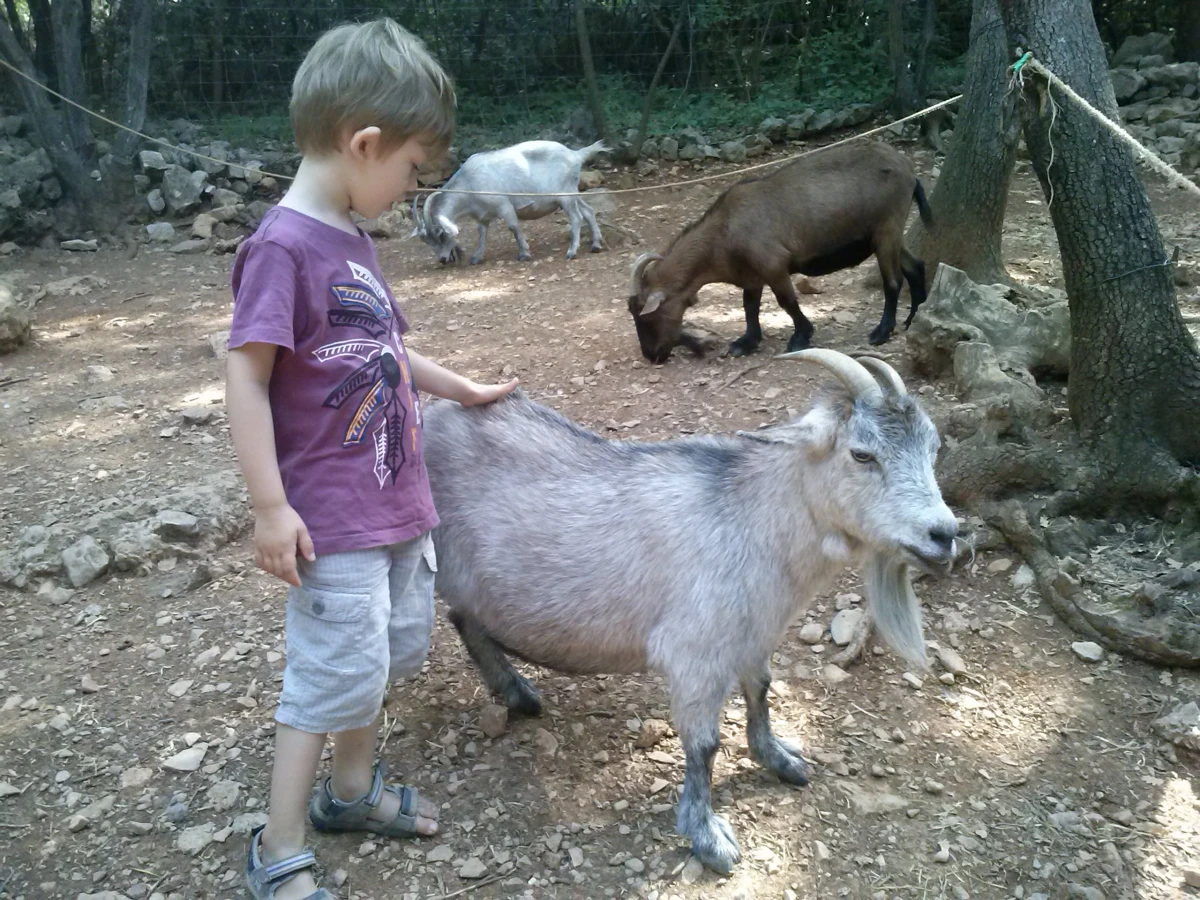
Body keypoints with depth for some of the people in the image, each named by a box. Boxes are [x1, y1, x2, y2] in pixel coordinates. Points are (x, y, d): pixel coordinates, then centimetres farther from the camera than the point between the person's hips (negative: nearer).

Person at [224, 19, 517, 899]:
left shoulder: (352, 238, 9)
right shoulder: (283, 245, -19)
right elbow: (246, 377, -20)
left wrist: (464, 389, 30)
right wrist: (271, 506, -21)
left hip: (396, 496, 9)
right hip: (332, 514, -9)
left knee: (397, 644, 19)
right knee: (338, 669, -1)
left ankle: (352, 786, 39)